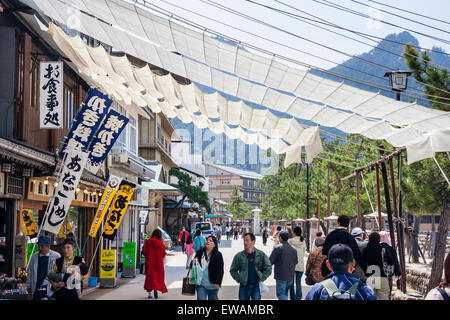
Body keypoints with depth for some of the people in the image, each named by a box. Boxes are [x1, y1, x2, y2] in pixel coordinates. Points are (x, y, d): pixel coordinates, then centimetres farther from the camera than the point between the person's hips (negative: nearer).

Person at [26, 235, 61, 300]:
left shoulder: (56, 256, -3)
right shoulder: (34, 256, 8)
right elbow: (29, 271, 16)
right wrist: (28, 286, 14)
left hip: (50, 289, -3)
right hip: (36, 289, 3)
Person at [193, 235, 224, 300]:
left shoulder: (218, 255, -4)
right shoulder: (199, 253, 6)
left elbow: (220, 270, -7)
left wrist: (218, 282, -17)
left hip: (212, 285, -1)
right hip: (201, 284, 2)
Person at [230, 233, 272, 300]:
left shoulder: (261, 255, 0)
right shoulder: (239, 256, 1)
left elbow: (268, 269, 5)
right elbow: (233, 270, 9)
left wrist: (261, 279, -2)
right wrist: (239, 279, -2)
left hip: (256, 286, -1)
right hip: (244, 286, 1)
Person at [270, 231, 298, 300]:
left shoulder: (277, 248, -11)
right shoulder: (293, 249, 6)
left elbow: (270, 261, -10)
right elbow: (296, 262, 15)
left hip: (281, 276, -6)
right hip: (290, 276, 6)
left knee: (280, 294, -2)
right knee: (285, 294, 18)